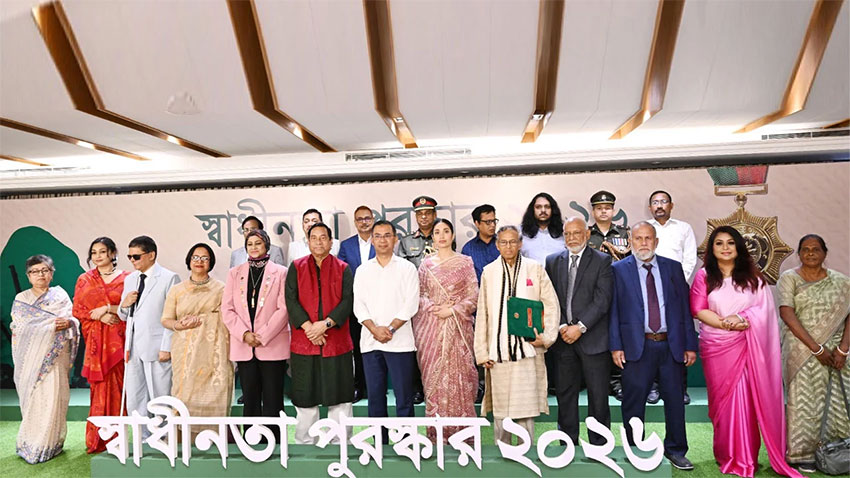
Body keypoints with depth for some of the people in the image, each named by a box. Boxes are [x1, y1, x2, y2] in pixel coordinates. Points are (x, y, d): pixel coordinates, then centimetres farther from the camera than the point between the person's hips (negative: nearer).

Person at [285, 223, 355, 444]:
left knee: (340, 397, 5)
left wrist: (325, 324, -16)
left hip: (337, 341, 0)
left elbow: (348, 300, -3)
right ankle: (304, 443, 22)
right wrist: (308, 326, -13)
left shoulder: (343, 269, 6)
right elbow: (291, 300, -1)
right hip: (303, 342, 1)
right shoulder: (296, 267, 8)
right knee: (305, 398, 8)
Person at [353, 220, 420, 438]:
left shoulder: (407, 268, 4)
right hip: (370, 341, 3)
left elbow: (411, 304, -4)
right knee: (375, 396, 8)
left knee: (404, 398, -1)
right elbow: (358, 305, 5)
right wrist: (375, 329, -10)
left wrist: (390, 329, -12)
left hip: (400, 341, -3)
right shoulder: (363, 270, 12)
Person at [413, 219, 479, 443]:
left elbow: (473, 297, 1)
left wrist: (451, 310, -11)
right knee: (433, 378, 2)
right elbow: (419, 295, 8)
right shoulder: (426, 263, 10)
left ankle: (460, 432, 8)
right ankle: (437, 434, 11)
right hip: (430, 327, 2)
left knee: (457, 377, -3)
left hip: (457, 327, -2)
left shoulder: (465, 262, 5)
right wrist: (434, 308, -10)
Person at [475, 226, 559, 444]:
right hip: (498, 351, 1)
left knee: (526, 409, -2)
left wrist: (546, 337, -4)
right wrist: (481, 352, 5)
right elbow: (482, 313, 10)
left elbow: (551, 304, 8)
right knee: (499, 409, 4)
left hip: (527, 347, -1)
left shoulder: (535, 268, 8)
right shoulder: (489, 272, 11)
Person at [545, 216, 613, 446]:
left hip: (593, 338, -3)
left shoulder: (602, 261, 0)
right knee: (565, 394, 9)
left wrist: (580, 327, -14)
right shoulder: (553, 261, 10)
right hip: (563, 339, 3)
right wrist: (561, 326, -7)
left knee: (598, 396, 3)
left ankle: (599, 446, 17)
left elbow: (602, 300, -8)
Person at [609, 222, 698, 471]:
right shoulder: (619, 270, 1)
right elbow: (613, 310, -2)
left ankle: (675, 450, 27)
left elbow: (684, 307, 8)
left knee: (675, 399, 11)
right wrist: (616, 346, -8)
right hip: (637, 345, -2)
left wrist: (690, 345, 4)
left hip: (671, 344, 3)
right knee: (634, 402, 5)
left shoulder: (673, 268, 9)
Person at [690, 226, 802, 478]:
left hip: (747, 345, 1)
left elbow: (764, 307, 1)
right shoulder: (704, 275, 3)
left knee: (746, 398, -1)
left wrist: (740, 318, -17)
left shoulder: (752, 275, 9)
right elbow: (698, 309, -4)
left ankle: (745, 456, 11)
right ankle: (728, 456, 15)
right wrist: (726, 323, -16)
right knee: (722, 399, 4)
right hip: (716, 346, -1)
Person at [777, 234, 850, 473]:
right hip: (803, 350, -2)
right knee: (804, 400, 0)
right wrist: (816, 348, -13)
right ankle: (803, 454, 10)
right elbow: (787, 315, -9)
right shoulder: (789, 278, 0)